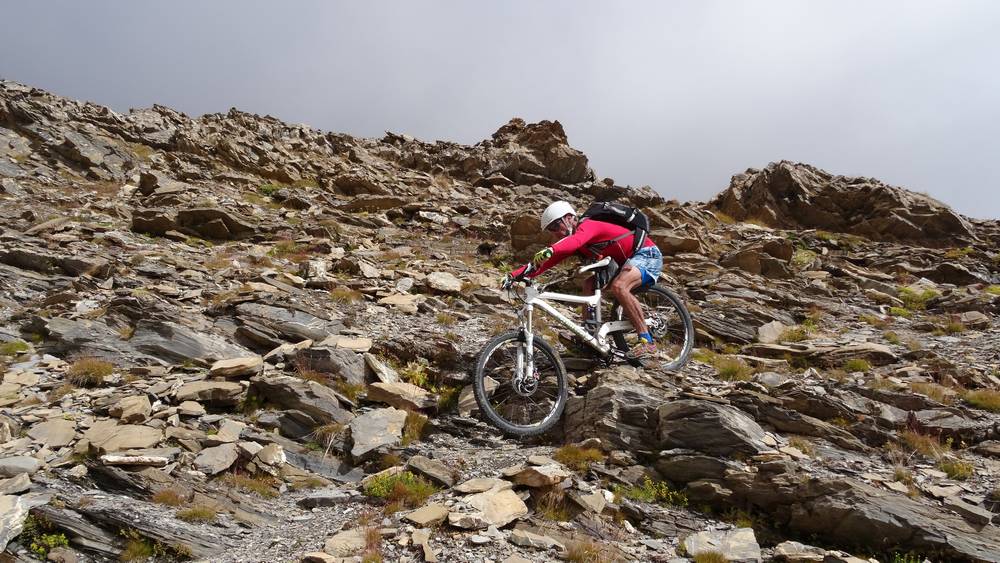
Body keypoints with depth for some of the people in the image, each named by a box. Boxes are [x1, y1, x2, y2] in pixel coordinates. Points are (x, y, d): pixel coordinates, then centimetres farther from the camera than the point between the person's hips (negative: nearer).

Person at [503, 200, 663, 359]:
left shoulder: (588, 226, -20)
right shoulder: (572, 245, 4)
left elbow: (575, 240, -44)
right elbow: (545, 262, -3)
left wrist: (550, 250, -62)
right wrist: (514, 276, -13)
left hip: (648, 253, -9)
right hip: (625, 262, 9)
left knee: (618, 286, -32)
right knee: (589, 286, -3)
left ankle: (647, 341, -25)